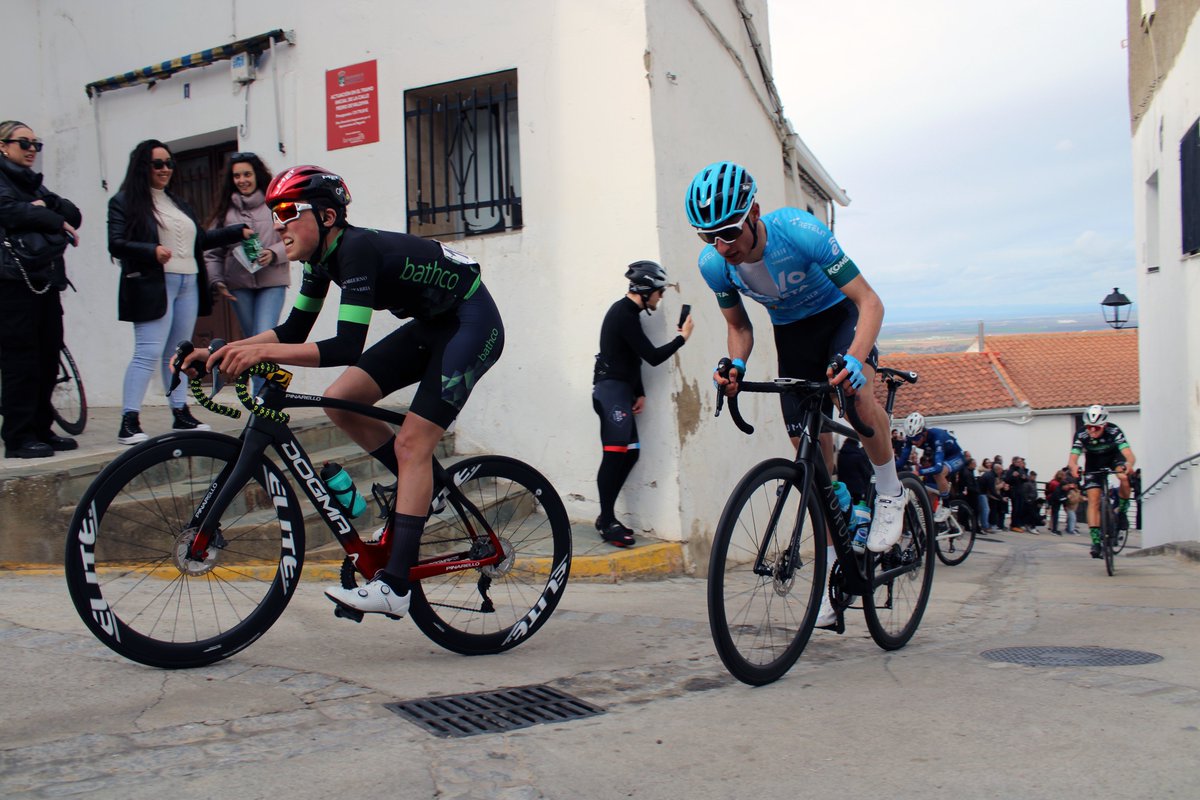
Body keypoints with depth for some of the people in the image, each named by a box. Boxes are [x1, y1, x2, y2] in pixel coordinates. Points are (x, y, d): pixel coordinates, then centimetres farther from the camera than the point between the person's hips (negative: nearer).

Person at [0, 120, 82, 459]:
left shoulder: (32, 183, 25)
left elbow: (74, 215, 13)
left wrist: (47, 205, -6)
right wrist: (56, 221, -7)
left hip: (46, 280, 8)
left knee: (48, 358, 7)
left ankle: (40, 429, 16)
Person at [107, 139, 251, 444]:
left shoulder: (178, 203, 22)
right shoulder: (125, 202, 1)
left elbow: (201, 240, 23)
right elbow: (116, 245, -9)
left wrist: (238, 232, 16)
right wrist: (152, 251, -25)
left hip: (188, 284, 7)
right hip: (153, 286, -7)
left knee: (178, 354, 11)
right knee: (148, 353, -14)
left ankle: (181, 415, 17)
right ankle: (129, 422, -13)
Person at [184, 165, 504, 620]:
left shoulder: (357, 249, -27)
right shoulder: (323, 256, 0)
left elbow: (347, 348, -35)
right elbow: (294, 332, 6)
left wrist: (263, 352, -38)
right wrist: (222, 352, -5)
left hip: (473, 325, -9)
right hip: (430, 325, 9)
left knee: (411, 443, -16)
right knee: (339, 402, -1)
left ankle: (394, 587, -14)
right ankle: (422, 487, 13)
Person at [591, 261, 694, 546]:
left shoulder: (627, 312, 18)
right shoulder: (624, 314, -15)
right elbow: (653, 356, -17)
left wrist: (640, 393, 13)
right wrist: (682, 337, -7)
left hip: (620, 391, 11)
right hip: (611, 390, -11)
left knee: (630, 453, 8)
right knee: (615, 455, -13)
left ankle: (606, 517, 12)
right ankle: (608, 522, -12)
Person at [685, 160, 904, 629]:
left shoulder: (798, 231, -34)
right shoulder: (713, 264, -21)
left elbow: (869, 301, -31)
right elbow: (738, 324, -2)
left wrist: (855, 358, -49)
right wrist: (736, 365, -24)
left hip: (838, 315, -4)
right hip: (791, 332, 4)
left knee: (857, 396, -35)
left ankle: (889, 493, -7)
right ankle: (833, 565, 13)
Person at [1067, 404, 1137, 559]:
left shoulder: (1113, 431, -33)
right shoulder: (1081, 435, -30)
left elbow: (1129, 454, -42)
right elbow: (1072, 458, -38)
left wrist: (1129, 464, -65)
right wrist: (1073, 466, -62)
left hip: (1113, 457, 0)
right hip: (1093, 463, 0)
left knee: (1124, 477, -32)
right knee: (1093, 500, -12)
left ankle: (1123, 506, -3)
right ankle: (1095, 540, -8)